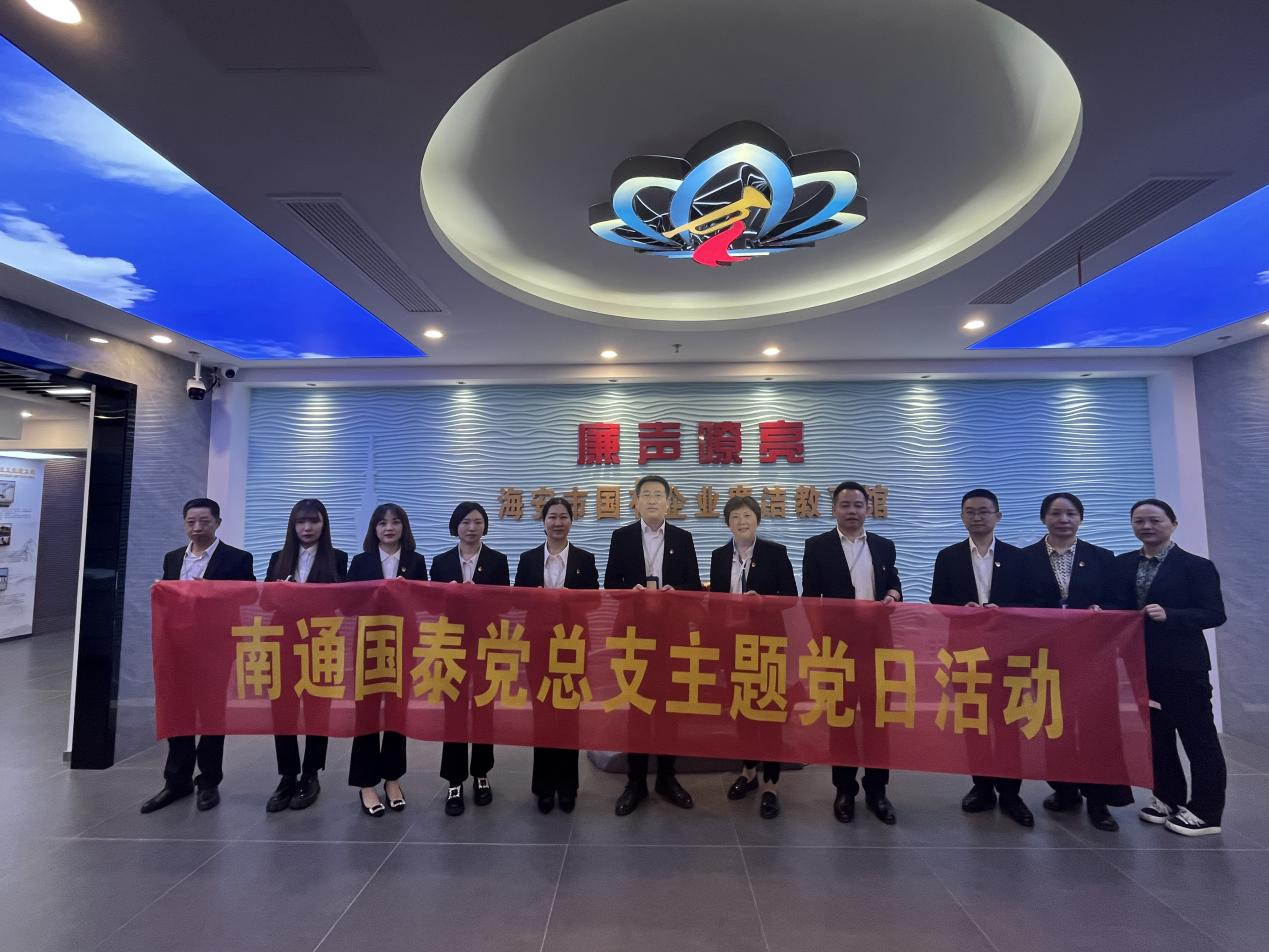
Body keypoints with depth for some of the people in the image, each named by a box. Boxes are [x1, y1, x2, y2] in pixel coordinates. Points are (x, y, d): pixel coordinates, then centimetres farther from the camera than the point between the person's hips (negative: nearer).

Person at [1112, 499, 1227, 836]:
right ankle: (1167, 797, 28)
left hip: (1183, 665, -5)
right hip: (1143, 664, 5)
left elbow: (1214, 614, -13)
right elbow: (1121, 608, 8)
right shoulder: (1123, 564, 7)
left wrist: (1168, 615, -25)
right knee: (1155, 735, 14)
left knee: (1198, 737, 6)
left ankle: (1204, 811, 18)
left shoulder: (1196, 565, -8)